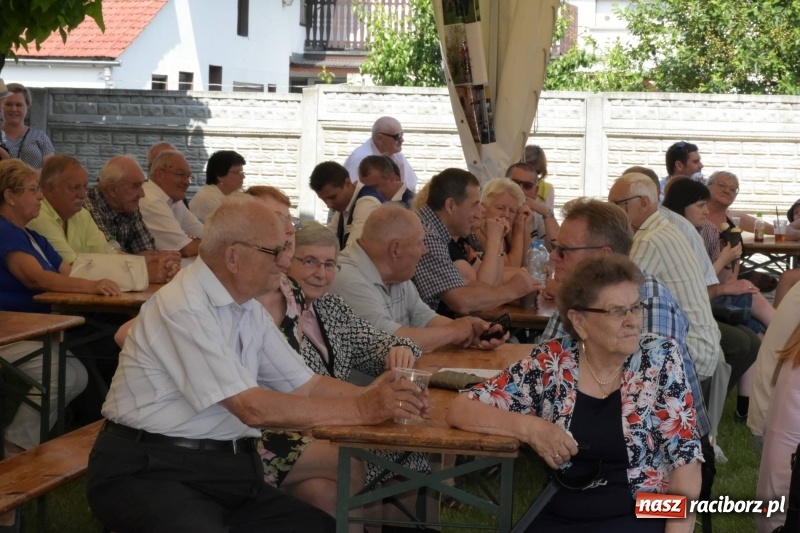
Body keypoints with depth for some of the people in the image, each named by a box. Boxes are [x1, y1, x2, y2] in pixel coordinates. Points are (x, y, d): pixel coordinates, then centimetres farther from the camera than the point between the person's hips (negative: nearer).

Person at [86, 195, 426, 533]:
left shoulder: (249, 310, 10)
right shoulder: (183, 308, -18)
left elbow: (305, 386, 12)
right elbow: (253, 408, -22)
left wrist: (375, 397, -6)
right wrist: (361, 410, -18)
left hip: (225, 471, 8)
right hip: (148, 471, -8)